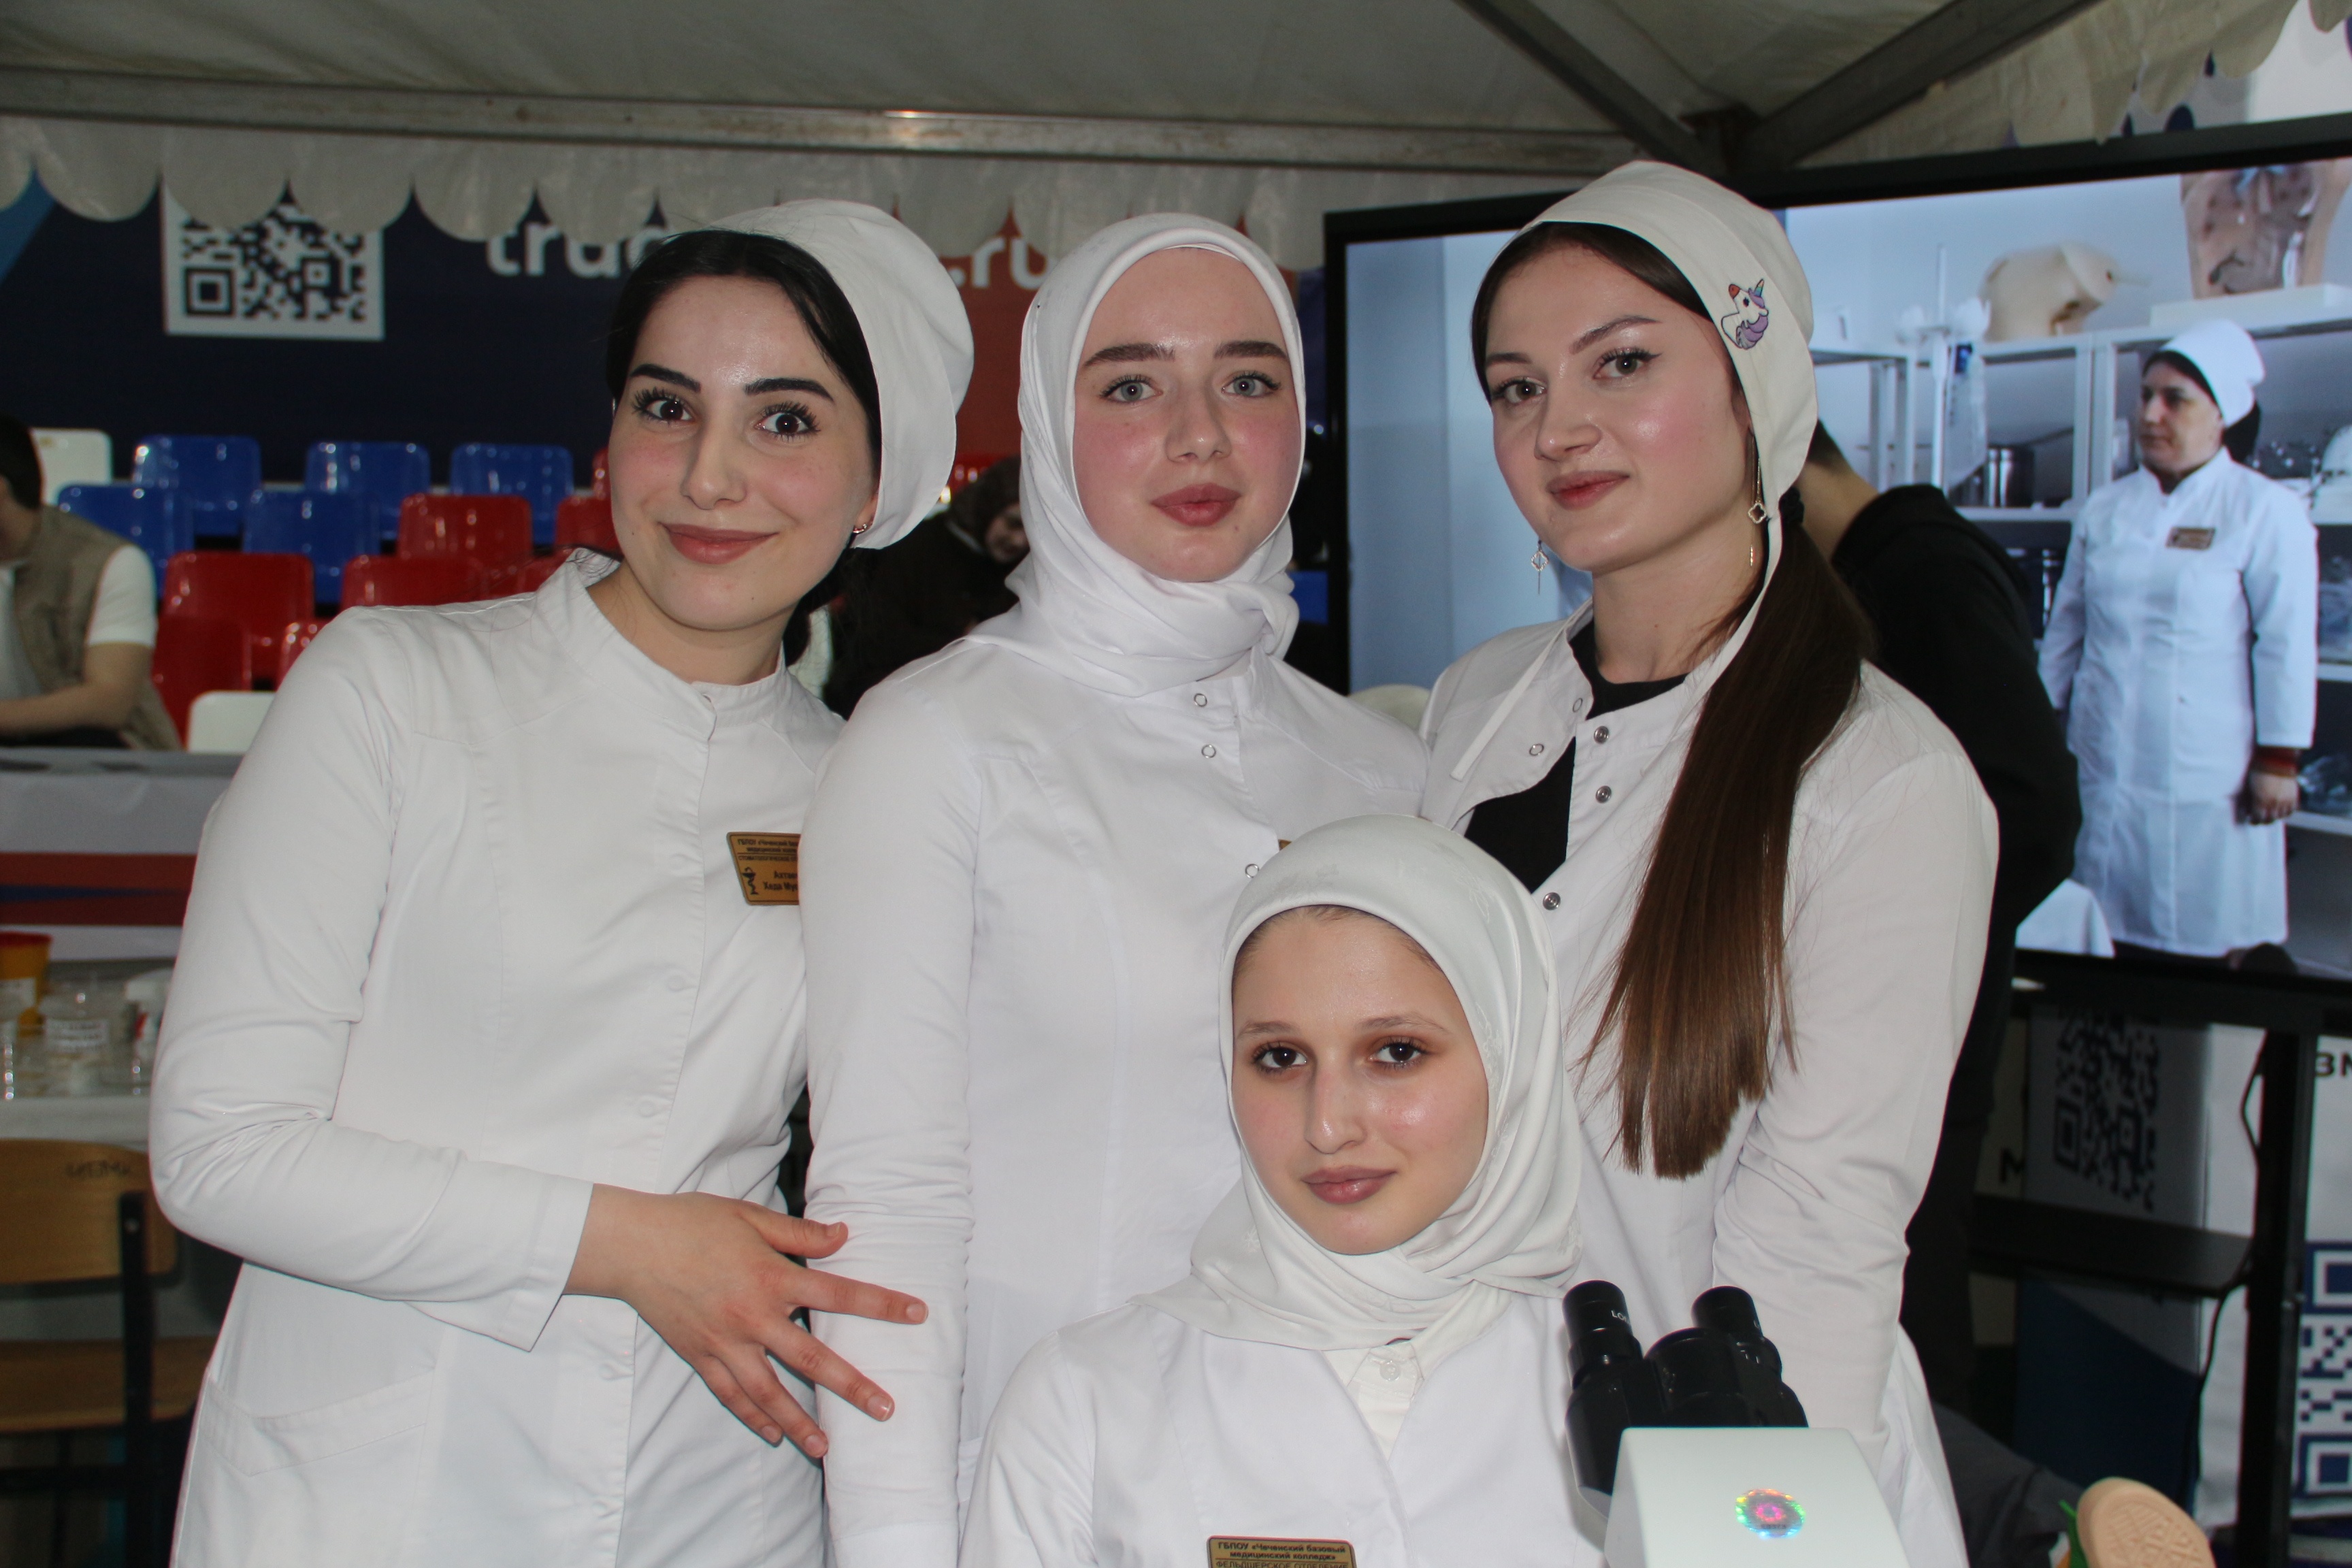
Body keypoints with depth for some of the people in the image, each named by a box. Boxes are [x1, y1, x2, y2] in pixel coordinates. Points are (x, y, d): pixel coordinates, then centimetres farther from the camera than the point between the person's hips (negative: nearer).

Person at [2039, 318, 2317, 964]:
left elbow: (2286, 645, -5)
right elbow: (2066, 626, 18)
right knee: (2111, 935, 4)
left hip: (2207, 777, -4)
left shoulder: (2265, 511, -3)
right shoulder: (2104, 509, 11)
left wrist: (2277, 760, -8)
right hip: (2104, 765, 4)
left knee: (2205, 947, -2)